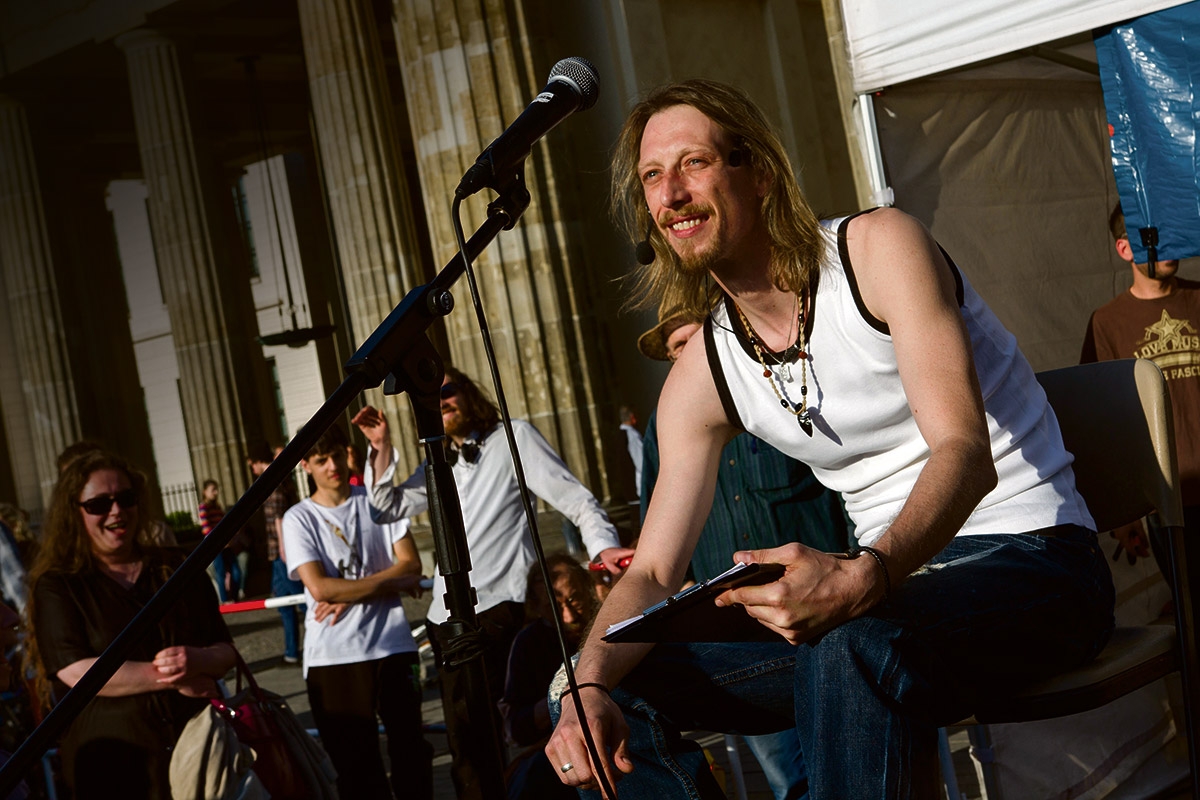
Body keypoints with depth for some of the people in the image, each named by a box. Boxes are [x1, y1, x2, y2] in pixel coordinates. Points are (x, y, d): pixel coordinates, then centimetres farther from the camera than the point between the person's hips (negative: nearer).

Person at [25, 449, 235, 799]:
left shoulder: (177, 570, 11)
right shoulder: (56, 587, -1)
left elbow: (226, 652, 9)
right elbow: (75, 674, -15)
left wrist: (197, 660, -14)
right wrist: (169, 677, -16)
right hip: (113, 766, -3)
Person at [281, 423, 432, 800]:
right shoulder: (299, 519, 1)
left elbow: (412, 567, 0)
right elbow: (320, 588, -11)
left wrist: (350, 595, -11)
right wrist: (389, 582, -8)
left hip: (392, 645, 2)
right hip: (334, 656, -2)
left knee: (411, 750, 10)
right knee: (356, 762, 2)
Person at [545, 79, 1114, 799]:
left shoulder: (879, 247, -11)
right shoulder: (701, 375, 5)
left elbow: (965, 453, -22)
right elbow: (652, 573, 3)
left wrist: (867, 576, -42)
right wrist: (590, 686, -17)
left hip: (1025, 559, -6)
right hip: (883, 585, 6)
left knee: (849, 649, -40)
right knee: (615, 691, -4)